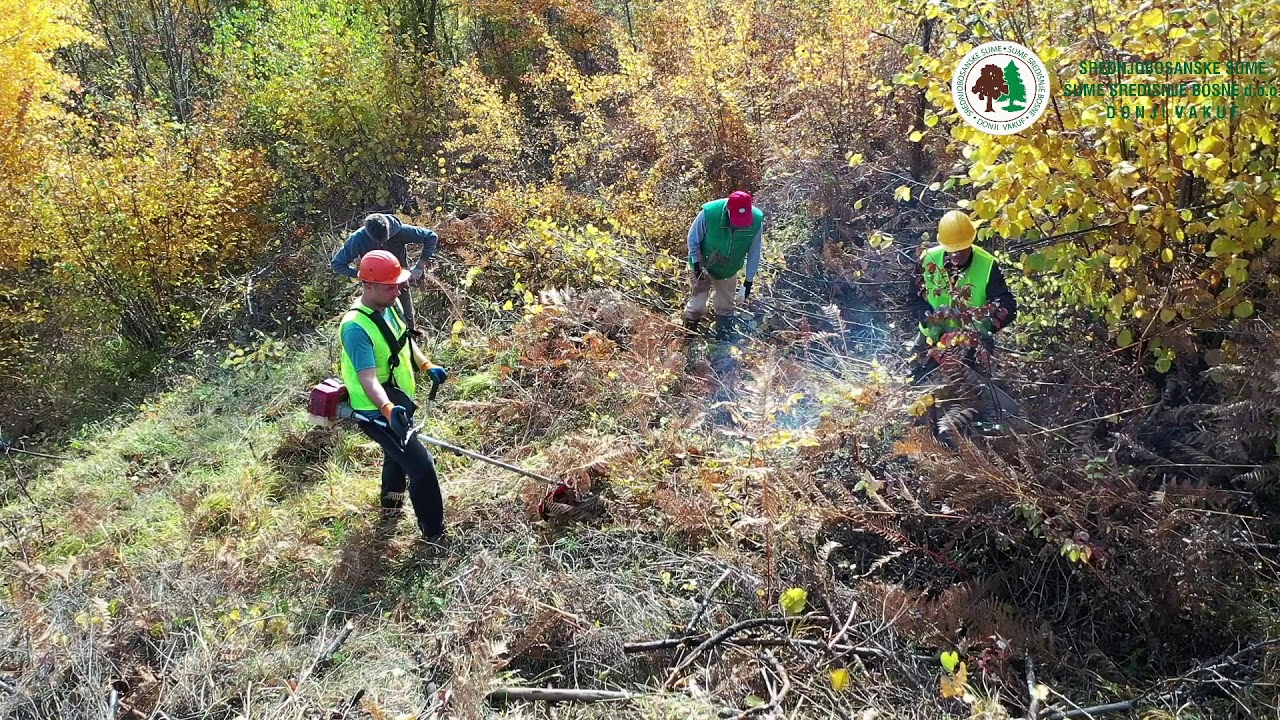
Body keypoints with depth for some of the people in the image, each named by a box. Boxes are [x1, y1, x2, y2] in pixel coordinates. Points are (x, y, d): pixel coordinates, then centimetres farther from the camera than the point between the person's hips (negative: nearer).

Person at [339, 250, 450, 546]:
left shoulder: (389, 306, -4)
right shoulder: (356, 327, -31)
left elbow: (403, 342, 15)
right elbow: (368, 378, -38)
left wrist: (426, 365, 1)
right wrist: (388, 410, -53)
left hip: (398, 403, 10)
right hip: (378, 413, -10)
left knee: (398, 453, 32)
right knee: (421, 466, -11)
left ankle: (391, 502, 58)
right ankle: (434, 535, 3)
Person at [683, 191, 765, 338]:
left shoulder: (757, 220, -28)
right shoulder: (709, 213, -36)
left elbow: (754, 253, -12)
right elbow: (693, 238, -16)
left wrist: (749, 280, -6)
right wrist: (697, 263, -19)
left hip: (729, 271, 3)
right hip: (703, 266, -3)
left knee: (726, 308, 20)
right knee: (697, 306, 5)